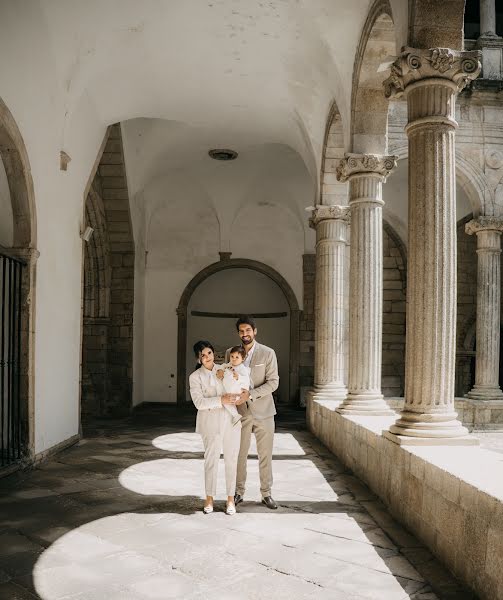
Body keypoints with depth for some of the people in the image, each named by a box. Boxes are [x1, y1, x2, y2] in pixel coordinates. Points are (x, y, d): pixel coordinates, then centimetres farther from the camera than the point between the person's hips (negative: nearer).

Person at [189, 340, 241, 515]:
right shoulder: (195, 377, -1)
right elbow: (199, 402, -12)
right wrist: (221, 400, -21)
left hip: (231, 420, 3)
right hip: (211, 423, -3)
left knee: (231, 459, 7)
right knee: (211, 460, 3)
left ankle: (231, 498, 19)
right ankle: (209, 498, 20)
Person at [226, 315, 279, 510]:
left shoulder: (268, 353, -5)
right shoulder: (230, 353, 4)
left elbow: (273, 382, -9)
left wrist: (250, 394, -20)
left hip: (263, 411, -2)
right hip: (240, 412, 2)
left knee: (265, 455, 6)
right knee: (239, 454, 7)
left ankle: (266, 494, 18)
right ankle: (239, 492, 22)